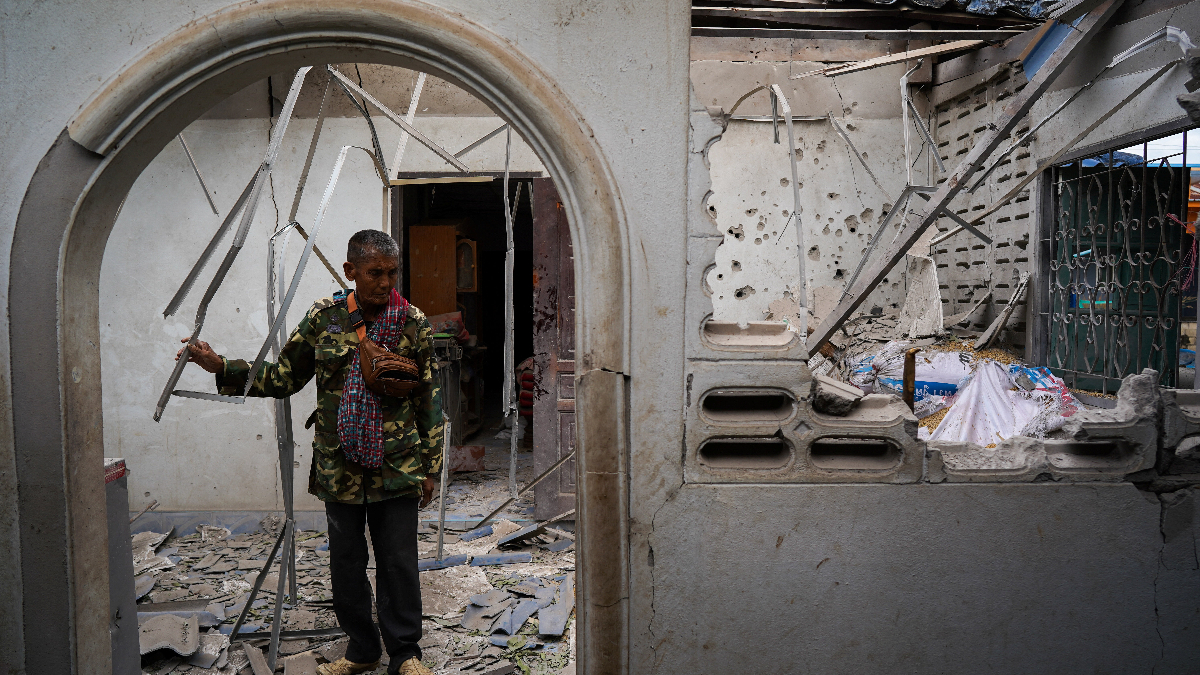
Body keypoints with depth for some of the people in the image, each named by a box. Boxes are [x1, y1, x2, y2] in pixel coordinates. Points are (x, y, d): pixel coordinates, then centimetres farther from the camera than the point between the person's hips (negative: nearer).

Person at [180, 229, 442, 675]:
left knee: (399, 563, 4)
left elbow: (428, 400, 0)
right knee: (346, 563, 14)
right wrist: (220, 367, 0)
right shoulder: (324, 317, 0)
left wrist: (429, 466, 0)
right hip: (339, 466, 2)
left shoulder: (412, 323, -4)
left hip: (396, 467, -2)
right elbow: (283, 377, 9)